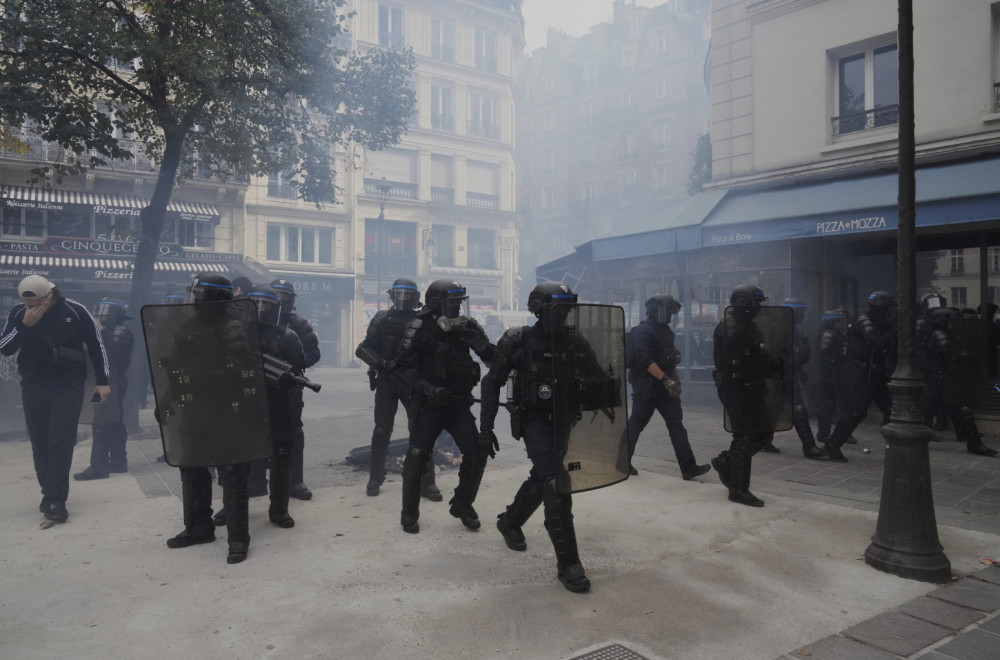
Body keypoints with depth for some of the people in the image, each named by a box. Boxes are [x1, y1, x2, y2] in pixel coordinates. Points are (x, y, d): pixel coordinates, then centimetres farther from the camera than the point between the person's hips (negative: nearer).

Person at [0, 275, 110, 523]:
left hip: (68, 387, -3)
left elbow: (96, 345, 0)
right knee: (40, 444, 7)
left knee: (61, 443, -9)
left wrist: (102, 381, -1)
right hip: (33, 388, 3)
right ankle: (51, 493, 20)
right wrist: (25, 325, -20)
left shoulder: (75, 311, -8)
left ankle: (55, 500, -8)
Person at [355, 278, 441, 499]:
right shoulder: (382, 319, 2)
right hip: (386, 382, 1)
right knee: (382, 431, 5)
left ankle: (426, 482, 2)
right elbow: (364, 349, -2)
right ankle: (375, 479, 19)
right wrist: (380, 362, -19)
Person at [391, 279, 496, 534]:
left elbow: (493, 357, 4)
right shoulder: (420, 328, -10)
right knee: (417, 456, -5)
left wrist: (480, 344, -18)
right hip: (429, 405, -4)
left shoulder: (467, 326, 4)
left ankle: (462, 505, 18)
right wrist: (426, 388, -26)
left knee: (477, 452, -4)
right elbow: (403, 366, -14)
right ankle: (409, 514, 15)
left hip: (459, 403, 4)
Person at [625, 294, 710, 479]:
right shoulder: (643, 331, -14)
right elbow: (645, 360, -25)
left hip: (664, 387, 8)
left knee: (676, 425, 1)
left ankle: (688, 467, -1)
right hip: (646, 387, -8)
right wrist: (666, 379, -28)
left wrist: (676, 380, 15)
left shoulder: (666, 331, 15)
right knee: (636, 424, 3)